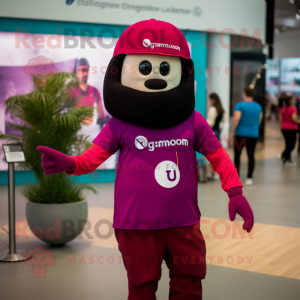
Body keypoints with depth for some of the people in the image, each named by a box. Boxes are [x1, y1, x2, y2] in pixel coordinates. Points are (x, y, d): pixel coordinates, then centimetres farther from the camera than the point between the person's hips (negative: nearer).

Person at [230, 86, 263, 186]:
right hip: (253, 134, 3)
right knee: (251, 155, 1)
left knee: (237, 155, 8)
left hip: (240, 134, -3)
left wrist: (232, 131, -12)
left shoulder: (239, 105, -9)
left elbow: (236, 118, -19)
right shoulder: (258, 106, 7)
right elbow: (259, 120, 15)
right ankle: (249, 178, -1)